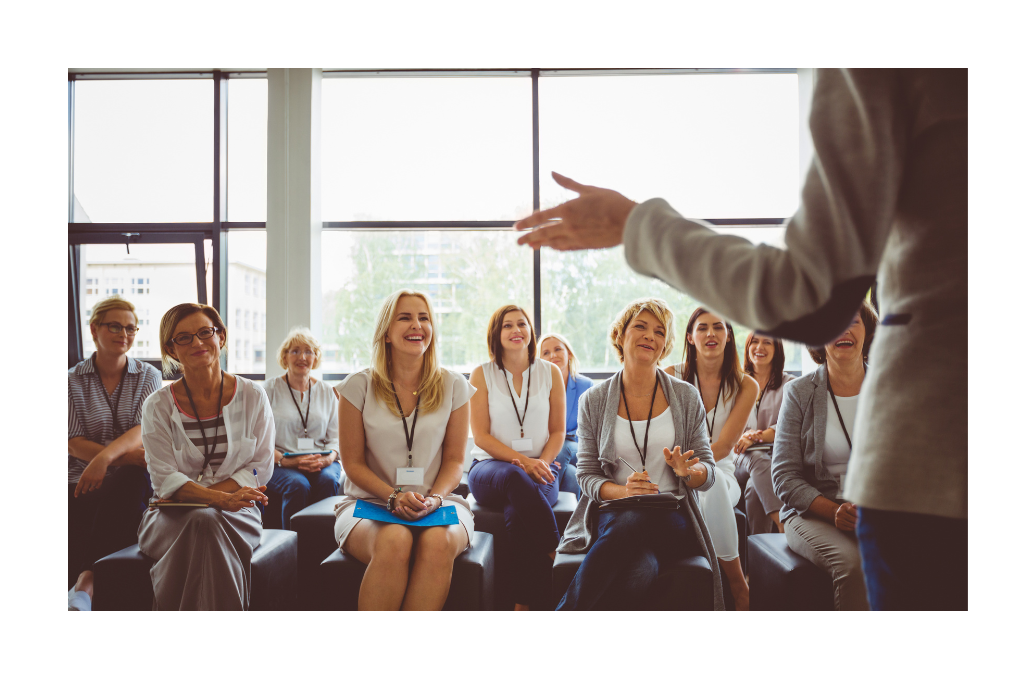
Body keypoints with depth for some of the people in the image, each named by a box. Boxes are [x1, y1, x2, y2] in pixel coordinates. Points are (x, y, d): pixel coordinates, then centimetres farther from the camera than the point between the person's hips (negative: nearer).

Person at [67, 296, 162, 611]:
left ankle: (88, 578, -37)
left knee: (133, 477, -37)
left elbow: (144, 431, -7)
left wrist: (105, 457, -28)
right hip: (82, 482, 1)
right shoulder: (72, 380, 9)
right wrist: (129, 454, -19)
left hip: (130, 483, 0)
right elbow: (74, 443, -2)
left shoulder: (148, 376, 9)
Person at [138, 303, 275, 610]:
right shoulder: (158, 406, 3)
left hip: (236, 515, 0)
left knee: (209, 522, -34)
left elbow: (261, 466, 2)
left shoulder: (252, 396, 4)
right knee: (201, 522, -34)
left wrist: (197, 494, -13)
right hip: (173, 516, 0)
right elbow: (164, 479, -5)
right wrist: (220, 498, -25)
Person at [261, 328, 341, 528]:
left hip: (321, 463, 2)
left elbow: (336, 436, 12)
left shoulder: (327, 392, 16)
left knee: (328, 480, -32)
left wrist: (329, 458, -11)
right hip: (279, 464, -2)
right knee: (298, 485, -35)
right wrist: (284, 460, -18)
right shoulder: (269, 389, 7)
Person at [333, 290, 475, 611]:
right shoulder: (358, 386, 3)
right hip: (368, 503, -1)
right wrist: (394, 497, -14)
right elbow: (354, 462, 2)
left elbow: (454, 459, 7)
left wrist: (434, 498, -13)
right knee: (394, 542, -36)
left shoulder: (453, 386, 7)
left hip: (438, 503, 1)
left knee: (438, 542, -34)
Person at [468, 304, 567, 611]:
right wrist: (522, 461, -16)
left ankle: (526, 605, -27)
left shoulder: (550, 373, 10)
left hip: (540, 470, 1)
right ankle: (557, 550, -32)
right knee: (515, 479, -39)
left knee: (517, 514, -34)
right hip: (490, 468, -1)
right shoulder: (482, 374, 5)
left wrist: (542, 463, -10)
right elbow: (480, 435, -1)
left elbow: (557, 431, 11)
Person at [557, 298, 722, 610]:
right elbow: (587, 475, 6)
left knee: (633, 525, -38)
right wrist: (623, 491, -16)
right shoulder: (594, 400, 7)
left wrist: (688, 472, -15)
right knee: (641, 572, -37)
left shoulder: (686, 397, 9)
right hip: (612, 516, 0)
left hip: (672, 517, 1)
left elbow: (708, 473, 10)